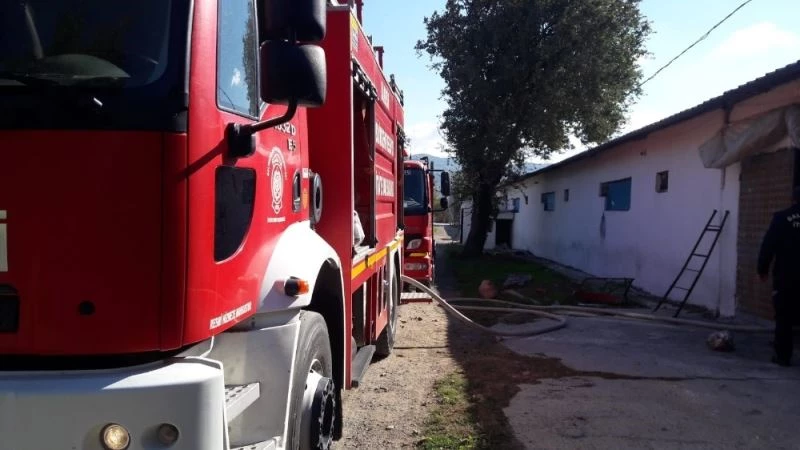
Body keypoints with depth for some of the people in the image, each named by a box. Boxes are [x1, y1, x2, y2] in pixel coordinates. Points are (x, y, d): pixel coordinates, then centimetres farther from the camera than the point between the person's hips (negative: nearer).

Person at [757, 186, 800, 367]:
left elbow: (768, 245, -7)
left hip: (785, 276, -2)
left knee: (783, 318, 5)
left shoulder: (781, 218, -6)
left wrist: (763, 269, 1)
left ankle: (783, 355, 7)